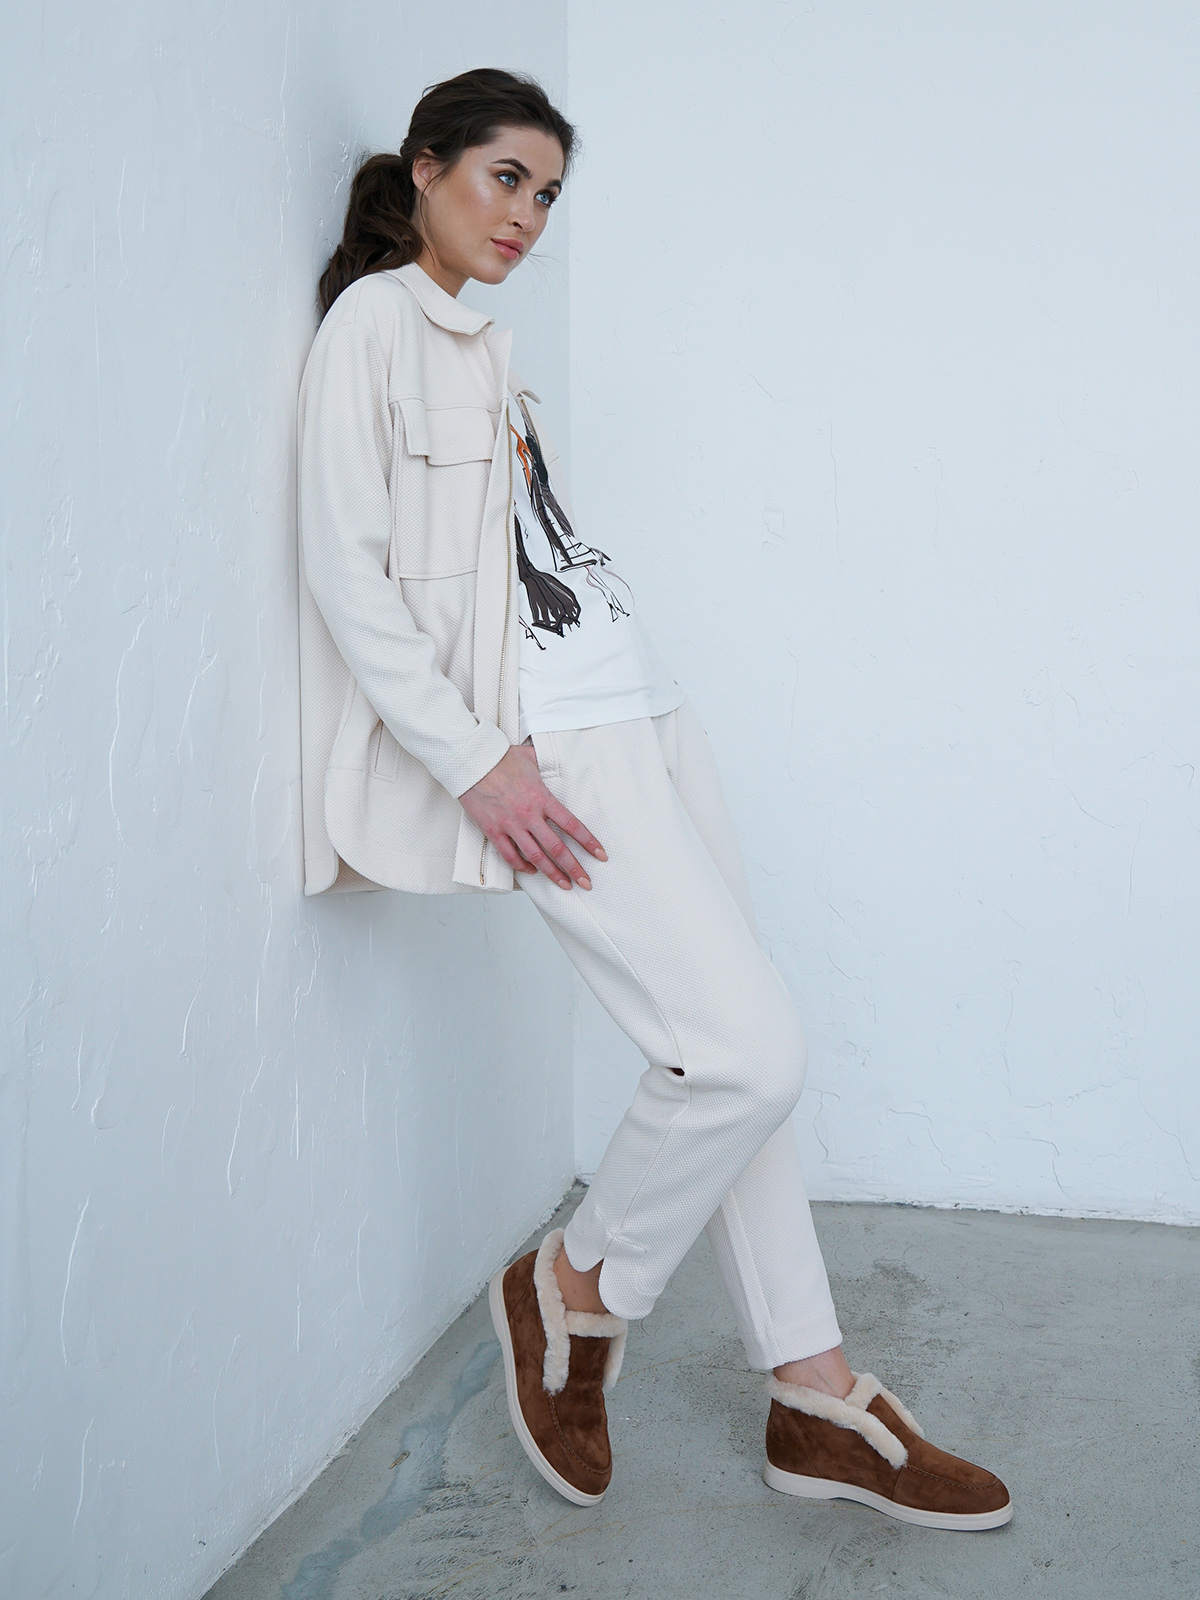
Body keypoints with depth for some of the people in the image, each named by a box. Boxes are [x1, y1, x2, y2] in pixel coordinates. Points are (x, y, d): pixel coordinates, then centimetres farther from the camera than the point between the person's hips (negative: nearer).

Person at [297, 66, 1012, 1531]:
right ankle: (572, 1291, 9)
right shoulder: (374, 322, -3)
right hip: (545, 735, -9)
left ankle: (812, 1391, 13)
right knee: (749, 1050, -15)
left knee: (734, 1052, 5)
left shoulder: (482, 343, 23)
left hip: (633, 705, 9)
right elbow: (346, 571, -12)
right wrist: (478, 759, -18)